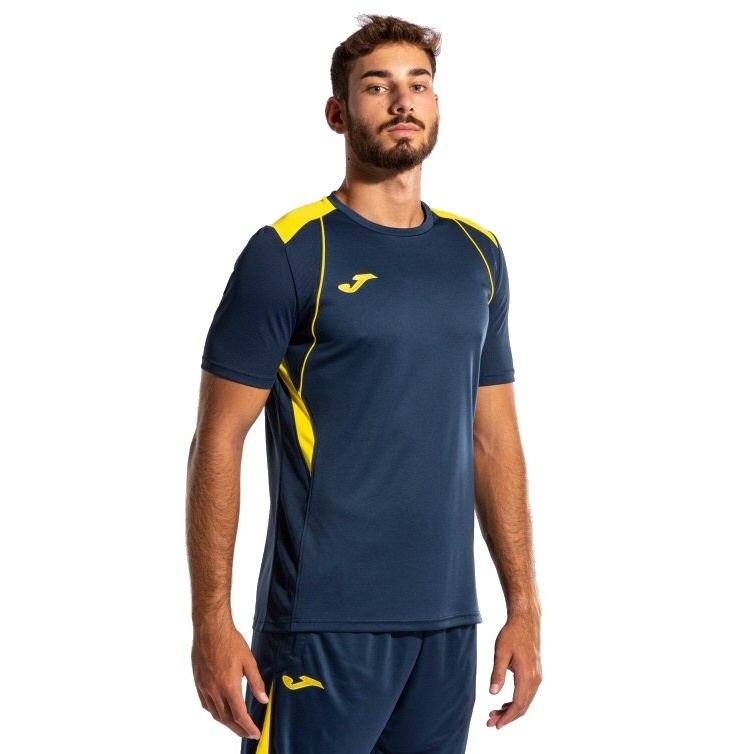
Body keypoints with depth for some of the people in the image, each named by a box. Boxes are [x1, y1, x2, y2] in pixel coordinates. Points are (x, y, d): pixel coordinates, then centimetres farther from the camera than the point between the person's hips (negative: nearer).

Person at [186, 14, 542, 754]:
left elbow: (495, 439, 13)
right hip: (324, 626, -5)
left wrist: (524, 605, 8)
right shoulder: (286, 253, -6)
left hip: (448, 625, 5)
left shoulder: (478, 256, 10)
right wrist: (211, 621, -12)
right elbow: (218, 441, -7)